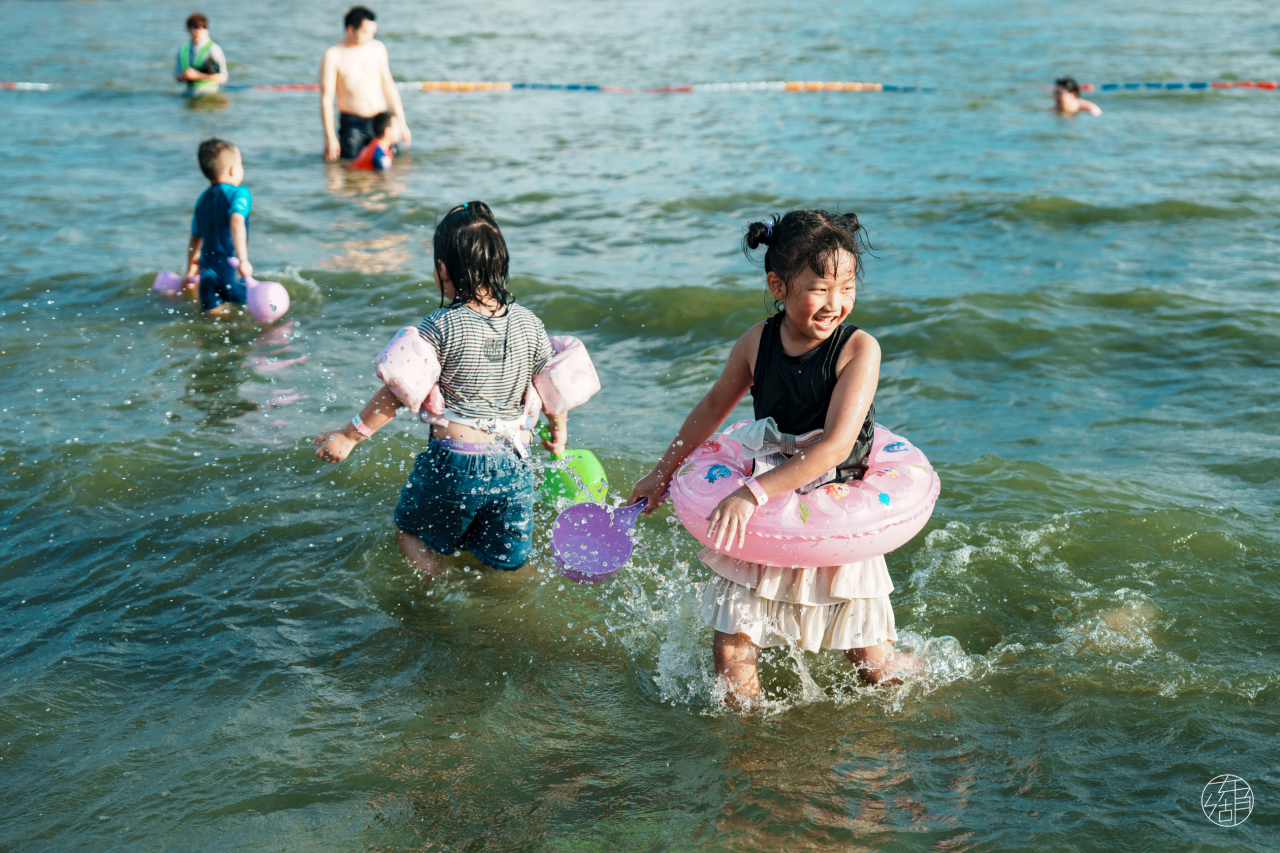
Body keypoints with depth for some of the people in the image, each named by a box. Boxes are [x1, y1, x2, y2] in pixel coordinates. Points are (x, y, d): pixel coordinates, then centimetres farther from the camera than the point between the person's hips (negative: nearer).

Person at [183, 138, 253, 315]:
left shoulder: (202, 199, 15)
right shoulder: (240, 193, -6)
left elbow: (195, 238, 23)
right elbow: (236, 222, -25)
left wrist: (191, 270, 36)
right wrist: (243, 259, -32)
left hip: (208, 272, 6)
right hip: (231, 272, -6)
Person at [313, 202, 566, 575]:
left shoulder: (440, 328, -14)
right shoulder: (528, 322, 0)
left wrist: (349, 434, 0)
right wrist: (558, 432, 29)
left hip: (454, 459, -4)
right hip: (514, 464, 4)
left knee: (411, 530, 19)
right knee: (507, 563, 19)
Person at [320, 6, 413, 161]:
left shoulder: (378, 47, 5)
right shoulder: (333, 56, -8)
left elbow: (388, 85, 12)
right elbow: (326, 98, -9)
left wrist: (401, 122, 11)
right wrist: (330, 138, -13)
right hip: (352, 124, -4)